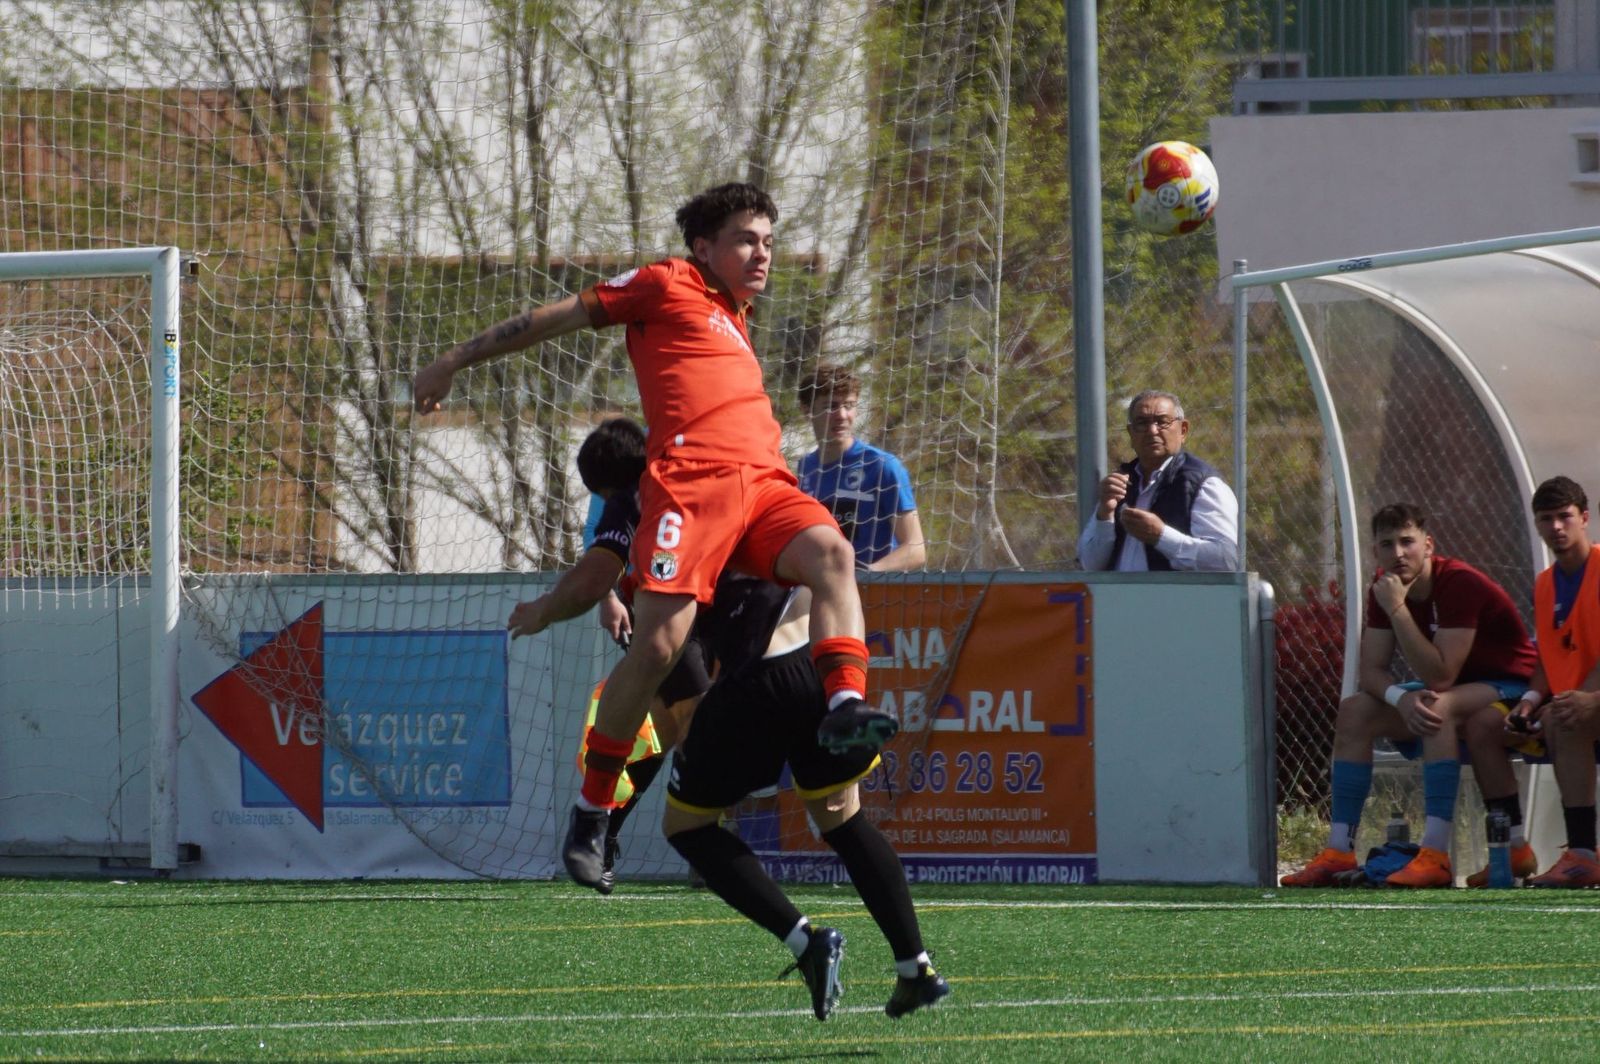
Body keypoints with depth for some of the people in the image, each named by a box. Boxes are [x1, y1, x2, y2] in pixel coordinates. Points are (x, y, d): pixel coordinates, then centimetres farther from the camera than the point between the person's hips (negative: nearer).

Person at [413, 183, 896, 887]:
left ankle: (845, 709, -38)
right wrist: (454, 364, 17)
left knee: (831, 551, -24)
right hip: (690, 479, -7)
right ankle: (591, 809, -5)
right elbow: (554, 320, 14)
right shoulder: (667, 287, 11)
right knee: (658, 644, -17)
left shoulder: (732, 320, 31)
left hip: (763, 482, 7)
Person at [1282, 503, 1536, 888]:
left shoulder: (1460, 584, -25)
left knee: (1439, 706, -37)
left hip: (1509, 687, -8)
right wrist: (1401, 699, -28)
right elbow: (1371, 671, -6)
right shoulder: (1383, 589, -2)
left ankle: (1435, 854, -43)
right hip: (1453, 688, 8)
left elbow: (1439, 677, -31)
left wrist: (1397, 610, -33)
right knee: (1353, 712, -6)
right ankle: (1339, 852, -10)